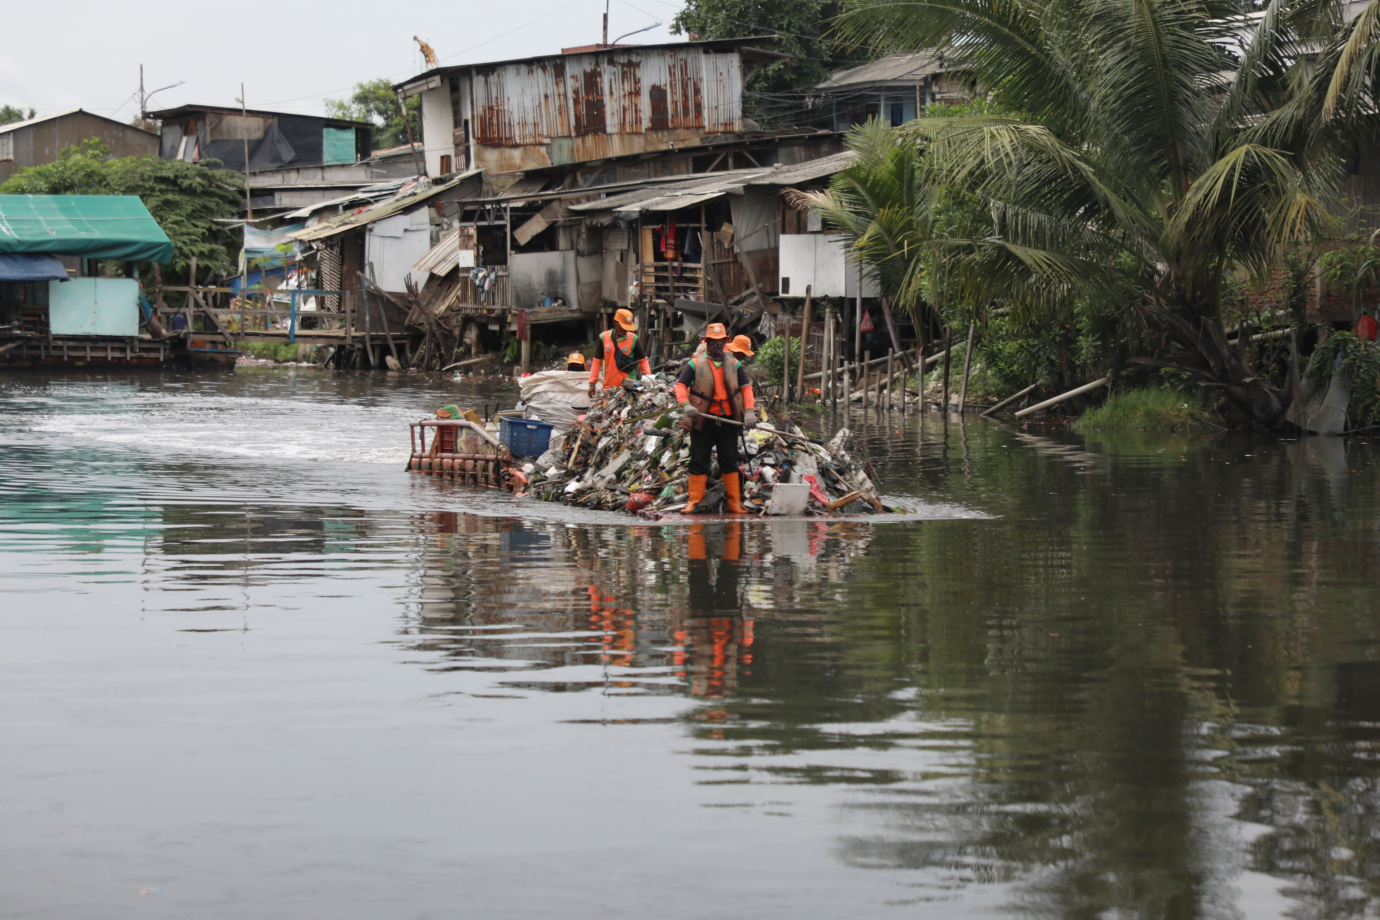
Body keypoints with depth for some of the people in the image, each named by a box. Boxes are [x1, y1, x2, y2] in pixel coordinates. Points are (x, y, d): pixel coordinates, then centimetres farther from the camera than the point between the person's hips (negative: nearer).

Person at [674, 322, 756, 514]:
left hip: (728, 419, 2)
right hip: (703, 419, -2)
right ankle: (694, 502, 5)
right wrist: (685, 405, -24)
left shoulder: (733, 363, 9)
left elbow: (746, 387, 8)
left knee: (729, 461, 5)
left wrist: (749, 411, -7)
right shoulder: (696, 363, 0)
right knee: (698, 461, 0)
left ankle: (735, 504, 7)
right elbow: (680, 384, -5)